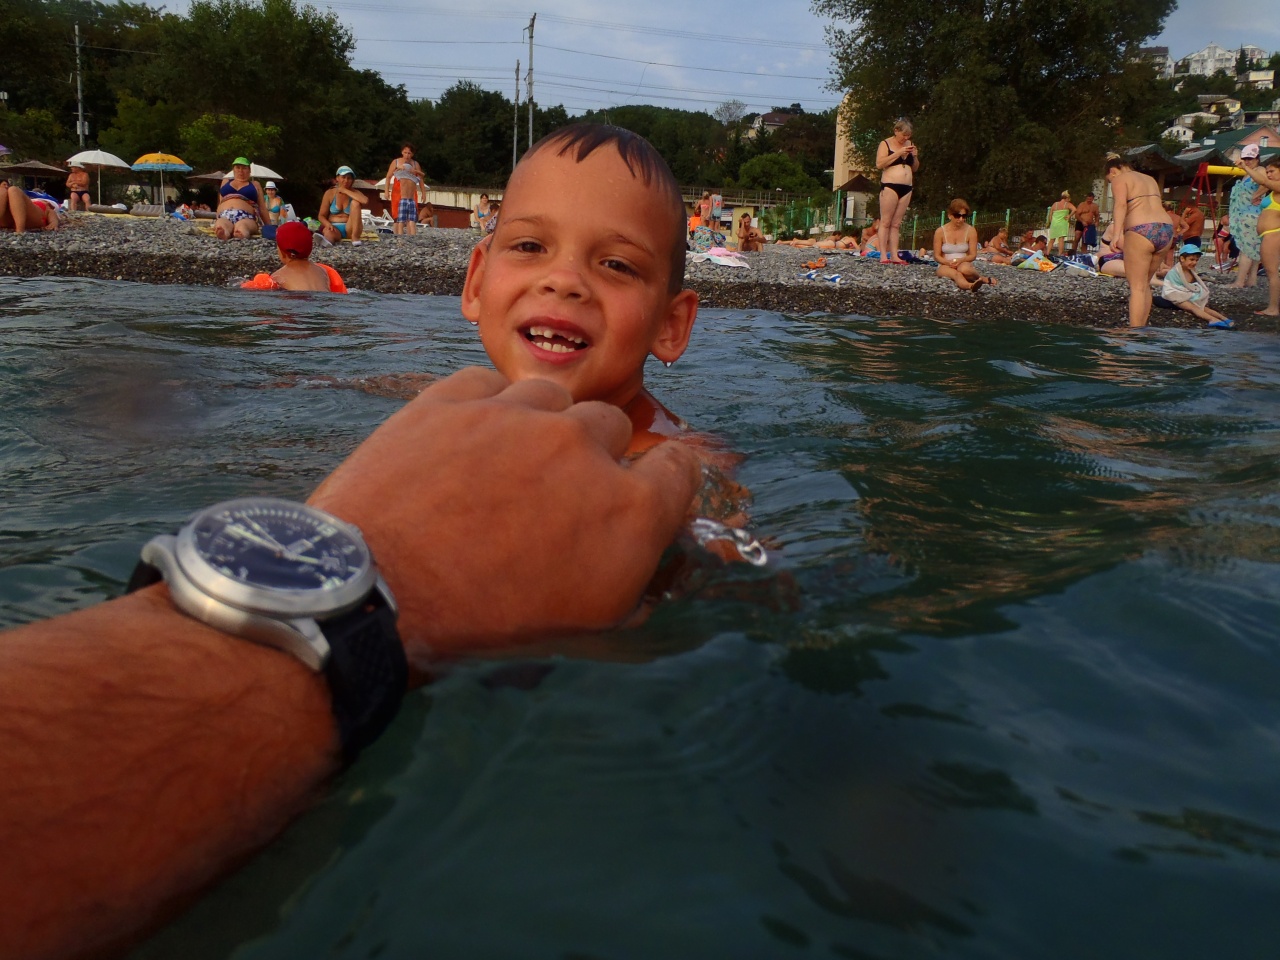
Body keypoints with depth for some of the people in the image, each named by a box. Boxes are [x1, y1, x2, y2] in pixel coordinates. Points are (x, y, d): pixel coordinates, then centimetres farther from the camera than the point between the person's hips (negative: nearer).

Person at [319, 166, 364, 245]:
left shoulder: (354, 193, 3)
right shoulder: (329, 193, 3)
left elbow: (364, 201, -23)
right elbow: (322, 216, 3)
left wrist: (345, 191, -15)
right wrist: (328, 224, -20)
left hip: (350, 228, 2)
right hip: (334, 227, -2)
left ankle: (355, 237, -26)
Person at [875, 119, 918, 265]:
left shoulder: (909, 144, 17)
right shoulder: (885, 144, 1)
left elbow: (915, 169, 22)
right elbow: (879, 164, -14)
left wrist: (915, 156, 2)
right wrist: (898, 153, -15)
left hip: (906, 188, 6)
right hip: (890, 186, -6)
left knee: (896, 224, 4)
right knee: (886, 222, -7)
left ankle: (894, 255, 2)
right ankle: (883, 255, -9)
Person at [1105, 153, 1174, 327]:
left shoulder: (1119, 179, 4)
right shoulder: (1150, 179, 27)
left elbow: (1121, 204, -14)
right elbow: (1153, 206, 23)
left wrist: (1117, 233, -25)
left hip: (1141, 231, -7)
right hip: (1166, 229, 7)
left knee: (1137, 287, -6)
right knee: (1145, 285, 17)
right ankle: (1142, 327, 19)